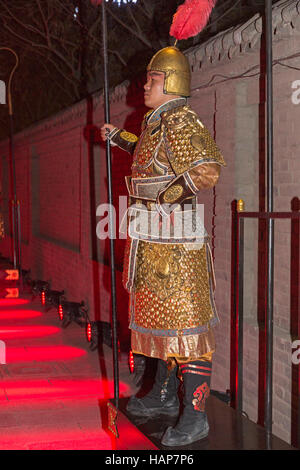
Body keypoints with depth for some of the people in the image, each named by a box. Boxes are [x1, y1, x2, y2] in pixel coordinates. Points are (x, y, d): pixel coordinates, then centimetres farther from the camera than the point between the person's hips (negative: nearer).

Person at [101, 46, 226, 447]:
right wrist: (119, 137, 40)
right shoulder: (156, 122, 15)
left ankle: (195, 416, 3)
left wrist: (169, 195, -24)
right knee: (161, 316, 19)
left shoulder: (180, 121, -15)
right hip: (154, 243, 10)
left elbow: (207, 170, -28)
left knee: (185, 322, -5)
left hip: (175, 243, -10)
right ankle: (165, 395, 34)